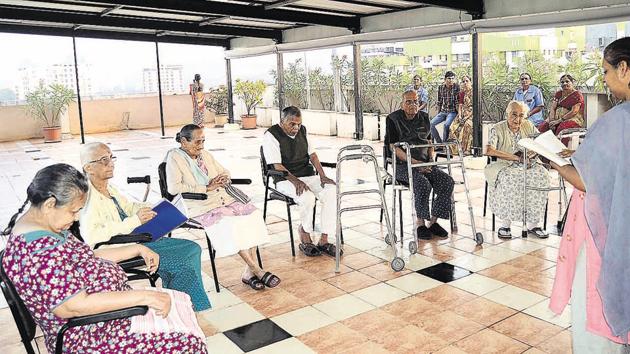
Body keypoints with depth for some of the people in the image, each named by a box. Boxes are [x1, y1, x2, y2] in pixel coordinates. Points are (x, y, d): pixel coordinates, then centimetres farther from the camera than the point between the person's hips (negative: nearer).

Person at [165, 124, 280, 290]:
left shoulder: (205, 154, 19)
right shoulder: (175, 157, -3)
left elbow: (225, 172, 28)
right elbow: (174, 187, -17)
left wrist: (222, 179, 1)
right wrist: (206, 188, -14)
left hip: (223, 198, 7)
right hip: (201, 207, -7)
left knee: (253, 214, -17)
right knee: (229, 224, -31)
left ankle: (249, 272, -18)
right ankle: (257, 270, -19)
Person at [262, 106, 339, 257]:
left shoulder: (302, 130, 14)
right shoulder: (271, 135, -7)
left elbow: (312, 154, 14)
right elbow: (277, 166, -14)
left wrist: (322, 176, 0)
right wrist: (295, 180, -27)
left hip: (308, 176, 6)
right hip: (286, 179, -6)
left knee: (332, 191, -21)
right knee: (308, 197, -34)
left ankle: (324, 240, -18)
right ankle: (304, 232, -3)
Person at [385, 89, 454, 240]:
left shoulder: (424, 118, 14)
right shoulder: (393, 119, -2)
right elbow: (393, 147, -10)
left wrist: (431, 158, 1)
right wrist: (414, 162, -19)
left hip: (424, 163, 6)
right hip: (403, 165, -5)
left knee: (447, 182, -17)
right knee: (423, 184, -33)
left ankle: (433, 221, -6)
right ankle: (420, 223, -15)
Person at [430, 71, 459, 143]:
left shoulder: (456, 86, -8)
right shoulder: (440, 87, 4)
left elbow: (458, 101, -8)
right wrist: (438, 113, 13)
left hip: (452, 111, -5)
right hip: (443, 111, 5)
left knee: (446, 125, -31)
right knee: (431, 124, -10)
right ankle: (439, 142, 0)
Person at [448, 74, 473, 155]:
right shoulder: (462, 93, 16)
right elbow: (460, 105, 9)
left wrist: (467, 117, -17)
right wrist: (460, 116, -9)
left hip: (472, 114, -4)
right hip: (463, 114, 4)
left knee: (467, 125, -36)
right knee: (454, 126, -24)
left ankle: (467, 148, -30)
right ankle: (456, 148, -19)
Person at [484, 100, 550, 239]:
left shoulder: (529, 126, 10)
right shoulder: (497, 129, -4)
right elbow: (489, 150, -18)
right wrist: (515, 157, -22)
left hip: (527, 164, 4)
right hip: (504, 166, -4)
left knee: (541, 175, -28)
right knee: (509, 179, -38)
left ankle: (533, 223, -23)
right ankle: (505, 223, -29)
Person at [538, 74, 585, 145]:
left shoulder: (577, 95, -2)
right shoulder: (558, 94, 17)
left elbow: (574, 112, -12)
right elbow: (553, 108, 8)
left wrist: (560, 120, -18)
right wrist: (552, 120, -11)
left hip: (573, 119, -5)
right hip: (557, 117, 6)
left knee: (562, 127, -39)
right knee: (543, 127, -23)